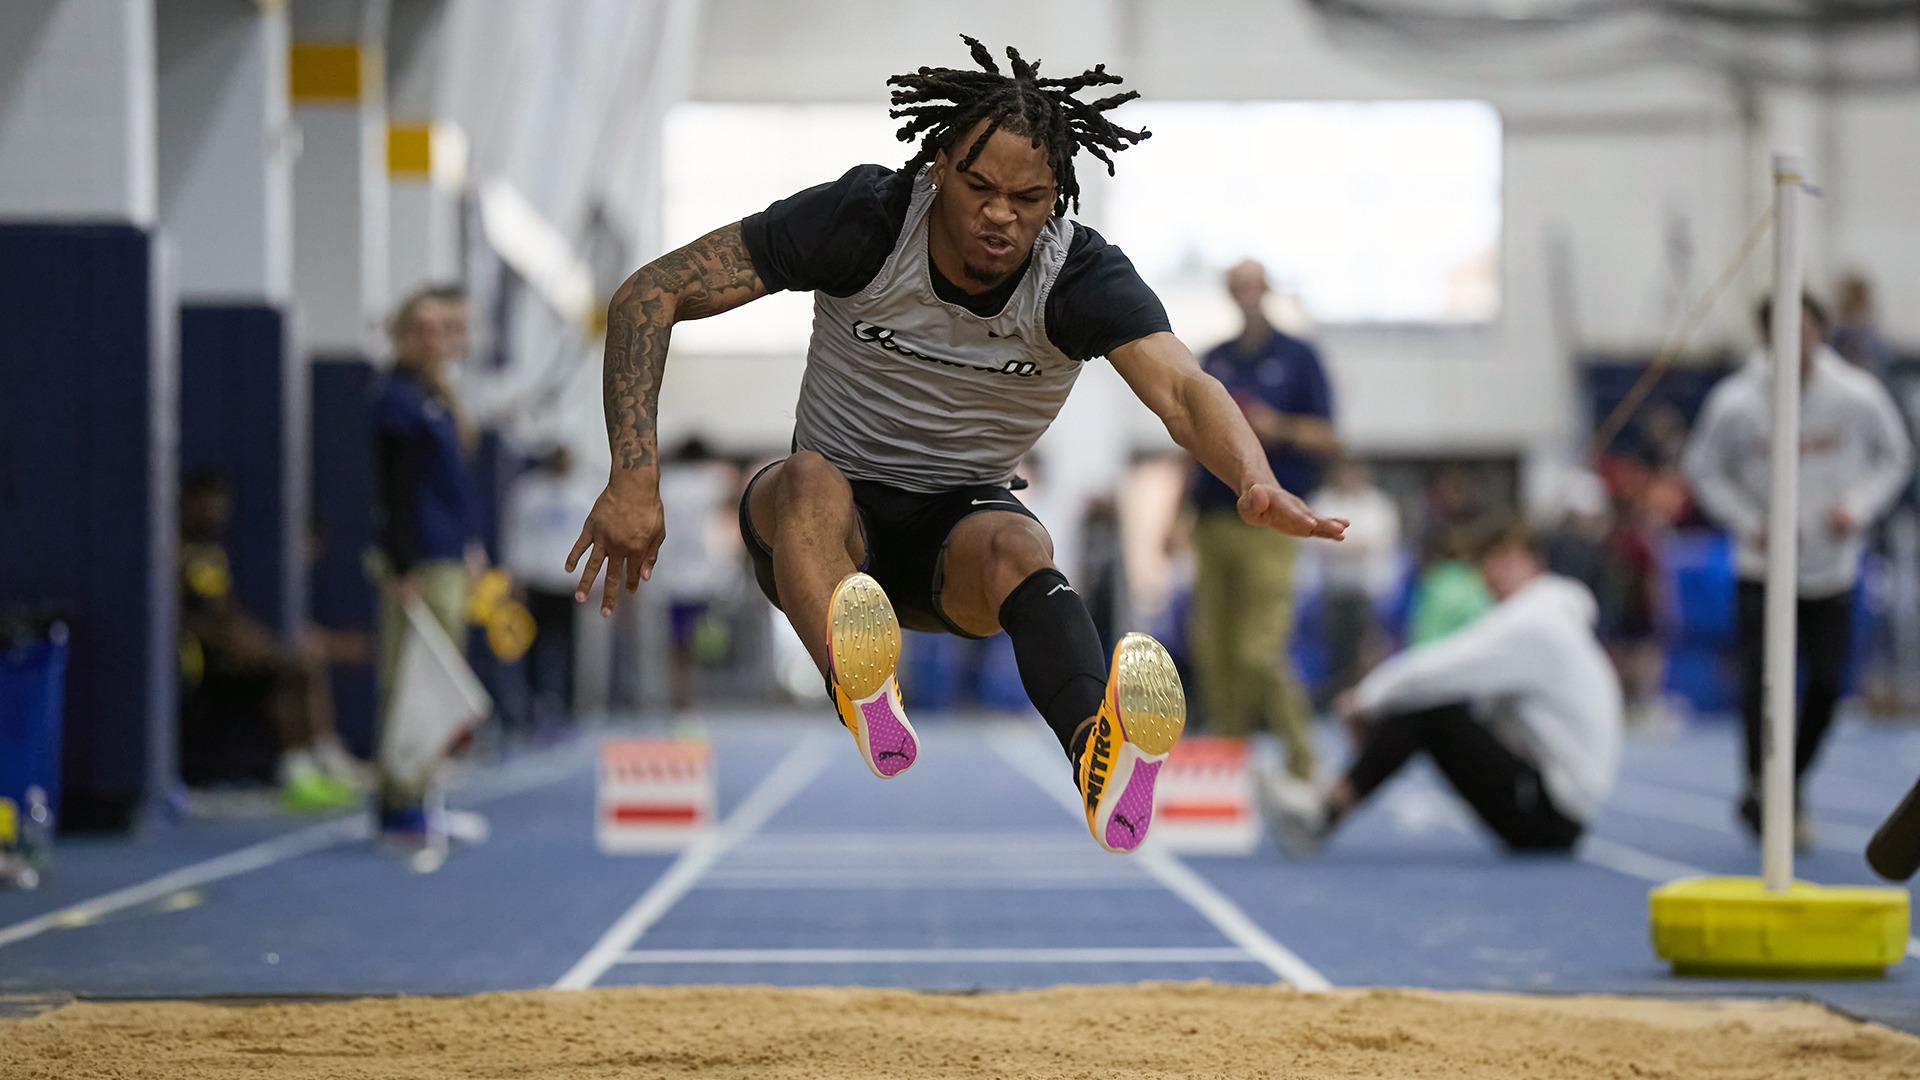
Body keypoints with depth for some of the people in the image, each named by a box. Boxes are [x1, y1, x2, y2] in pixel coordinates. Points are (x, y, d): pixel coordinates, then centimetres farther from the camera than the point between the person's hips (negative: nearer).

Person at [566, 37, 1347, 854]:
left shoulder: (1082, 277, -14)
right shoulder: (864, 219, -16)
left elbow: (1183, 391, -31)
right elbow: (650, 295, -15)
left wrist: (1255, 482, -54)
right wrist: (635, 474, -28)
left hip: (961, 525, 0)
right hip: (830, 531, 0)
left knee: (1016, 544, -36)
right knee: (812, 479, -36)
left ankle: (1099, 754, -69)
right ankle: (864, 702, -68)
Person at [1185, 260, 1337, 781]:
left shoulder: (1298, 357, 5)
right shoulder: (1215, 361, 16)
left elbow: (1324, 436, 2)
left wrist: (1278, 428, -17)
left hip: (1269, 519, -5)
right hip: (1214, 518, 5)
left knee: (1260, 650, -12)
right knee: (1211, 647, 0)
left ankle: (1301, 759, -1)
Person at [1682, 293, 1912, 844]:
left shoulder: (1858, 397, -10)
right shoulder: (1735, 404, -13)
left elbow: (1893, 457, 6)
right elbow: (1705, 470, 2)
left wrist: (1858, 508, -11)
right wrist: (1751, 522, -11)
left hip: (1833, 567, 2)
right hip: (1763, 570, -2)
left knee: (1826, 684, 2)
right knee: (1763, 679, -16)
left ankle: (1788, 787, 25)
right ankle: (1763, 791, 0)